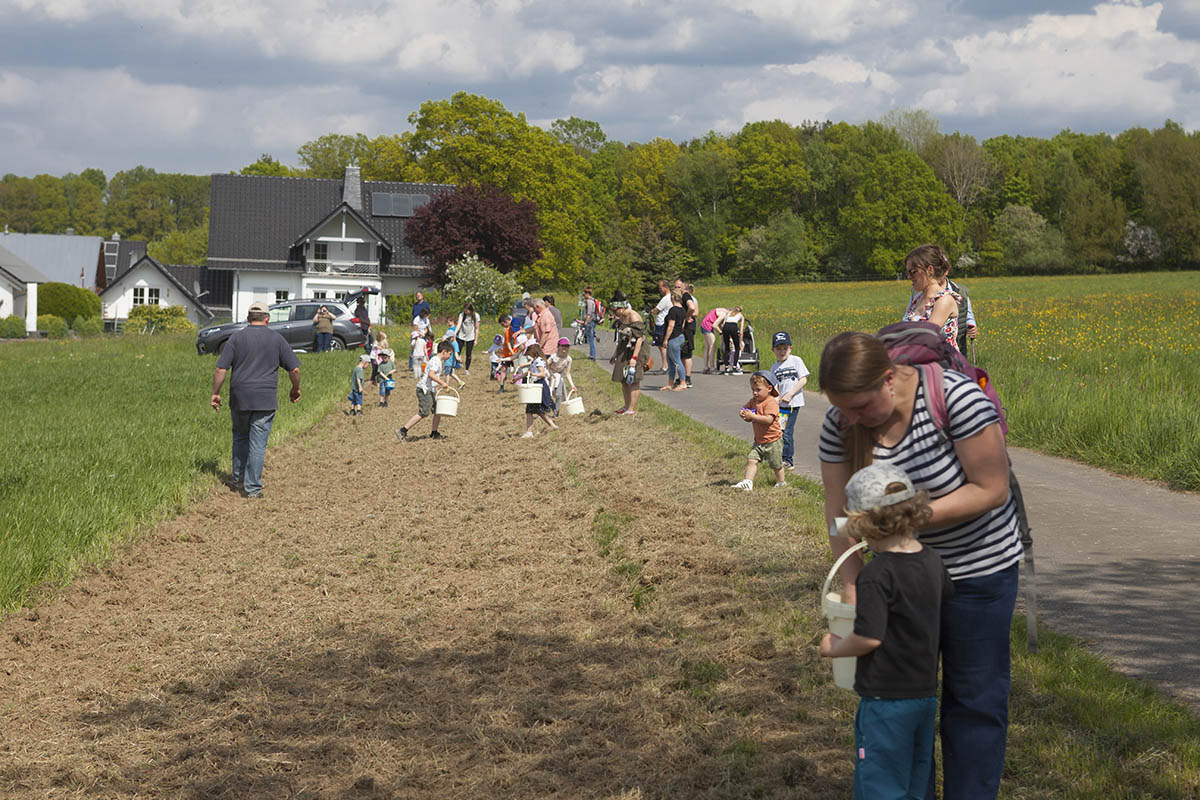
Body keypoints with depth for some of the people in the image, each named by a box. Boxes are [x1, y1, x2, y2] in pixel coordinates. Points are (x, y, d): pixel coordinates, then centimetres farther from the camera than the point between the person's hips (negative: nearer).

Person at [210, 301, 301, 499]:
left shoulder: (236, 338, 2)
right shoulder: (276, 339, 2)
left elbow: (221, 369, -3)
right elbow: (294, 369, 2)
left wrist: (215, 393, 6)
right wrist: (295, 389, 18)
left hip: (239, 398, 1)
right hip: (265, 400, -1)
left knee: (240, 438, 20)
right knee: (258, 444, 0)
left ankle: (238, 480, 26)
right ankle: (252, 488, 0)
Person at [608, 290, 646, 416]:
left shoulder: (634, 317, -17)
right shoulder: (621, 317, 11)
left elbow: (639, 339, -22)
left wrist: (634, 357, -27)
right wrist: (615, 354, 22)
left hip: (636, 350, -9)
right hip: (624, 351, 9)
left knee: (633, 381, -7)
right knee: (623, 380, 12)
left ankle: (632, 409, -6)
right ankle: (627, 406, 22)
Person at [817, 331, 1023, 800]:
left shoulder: (957, 398, -27)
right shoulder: (840, 422, -13)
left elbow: (992, 490, -24)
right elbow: (839, 510, -10)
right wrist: (851, 586, -20)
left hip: (979, 569, -4)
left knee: (974, 699, 6)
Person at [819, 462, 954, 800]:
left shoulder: (876, 575, -20)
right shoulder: (932, 562, 2)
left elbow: (869, 637, -23)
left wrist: (834, 647, -5)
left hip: (885, 699, -7)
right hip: (926, 693, 7)